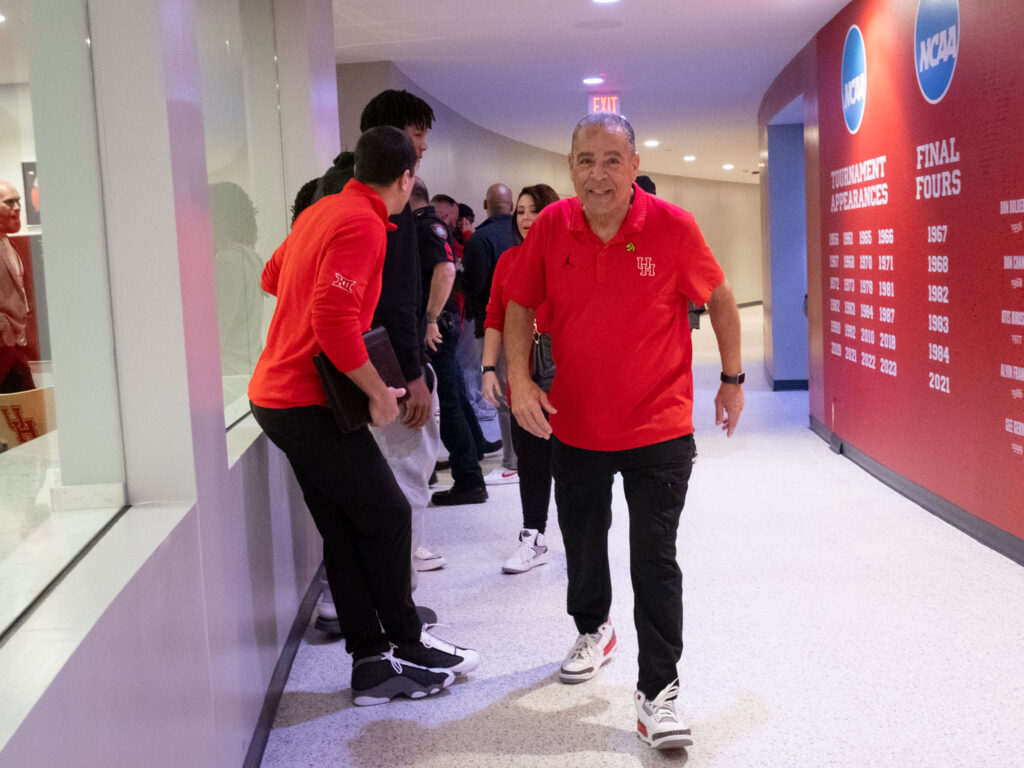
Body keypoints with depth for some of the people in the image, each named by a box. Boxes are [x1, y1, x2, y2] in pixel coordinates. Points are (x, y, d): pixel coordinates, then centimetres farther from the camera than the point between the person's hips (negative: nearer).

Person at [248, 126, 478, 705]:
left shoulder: (321, 211, 12)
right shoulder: (364, 224, -16)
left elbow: (273, 277, 28)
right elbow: (333, 316, -27)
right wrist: (379, 390, -18)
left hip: (277, 392, 9)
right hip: (309, 402, -9)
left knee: (344, 530, 11)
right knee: (387, 515, 2)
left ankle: (372, 662, 16)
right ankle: (407, 648, 15)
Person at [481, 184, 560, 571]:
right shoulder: (508, 260, 9)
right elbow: (495, 318, 10)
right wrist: (489, 367, 3)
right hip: (522, 375, 4)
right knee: (529, 456, 10)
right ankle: (533, 540, 21)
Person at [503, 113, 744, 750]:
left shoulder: (673, 227, -14)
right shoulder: (551, 227, -7)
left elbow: (720, 300, 1)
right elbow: (520, 307, 3)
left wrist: (733, 379, 6)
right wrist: (520, 380, -11)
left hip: (658, 429, -3)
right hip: (573, 427, 3)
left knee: (655, 561, -2)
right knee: (582, 545, 21)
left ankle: (658, 690, 11)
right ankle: (593, 630, 49)